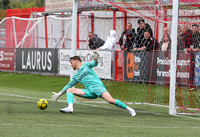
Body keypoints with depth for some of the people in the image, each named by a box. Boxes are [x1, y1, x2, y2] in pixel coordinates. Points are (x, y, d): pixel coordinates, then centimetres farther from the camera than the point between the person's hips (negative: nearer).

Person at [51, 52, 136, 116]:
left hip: (97, 86, -6)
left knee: (110, 100, -30)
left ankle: (129, 109, -20)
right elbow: (68, 86, 33)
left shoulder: (85, 65, 13)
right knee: (69, 90, -5)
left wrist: (95, 60, -26)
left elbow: (94, 64, -3)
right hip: (89, 92, 6)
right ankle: (70, 107, -27)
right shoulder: (76, 76, 27)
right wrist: (59, 94, 31)